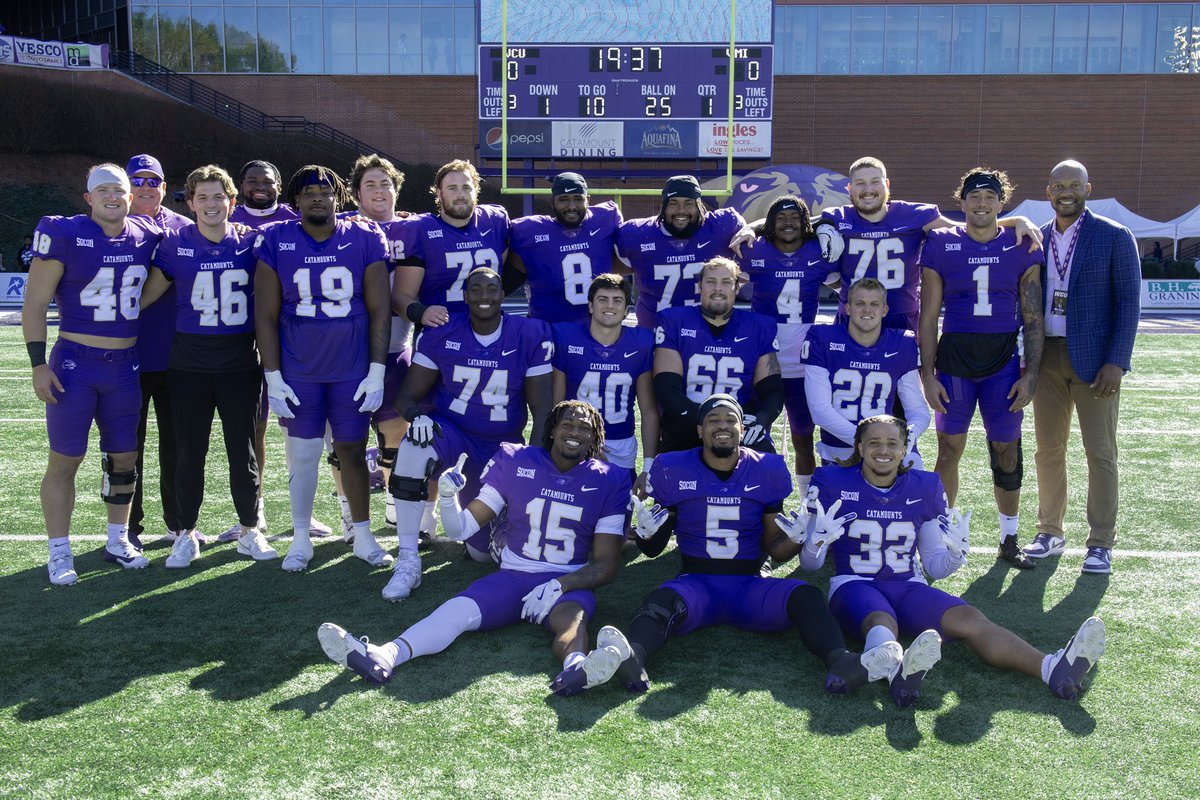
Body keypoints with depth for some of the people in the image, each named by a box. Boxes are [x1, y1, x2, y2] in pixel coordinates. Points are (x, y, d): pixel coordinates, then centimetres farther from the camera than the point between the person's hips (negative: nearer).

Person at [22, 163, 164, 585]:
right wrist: (38, 364, -10)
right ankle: (59, 551, 13)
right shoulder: (64, 235, -9)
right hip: (75, 363, -4)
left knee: (124, 458, 12)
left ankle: (118, 540, 28)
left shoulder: (147, 235, 3)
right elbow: (35, 303, -6)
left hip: (126, 365, 4)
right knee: (65, 460, 2)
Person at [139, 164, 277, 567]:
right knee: (190, 452, 7)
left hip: (241, 363, 0)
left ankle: (249, 530, 22)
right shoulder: (175, 244, 0)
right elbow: (146, 295, 6)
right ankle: (186, 534, 21)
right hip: (190, 364, 0)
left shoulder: (251, 243, 1)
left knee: (243, 451, 7)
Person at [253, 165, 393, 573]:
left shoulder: (365, 239, -2)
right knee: (303, 454, 6)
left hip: (353, 370, 0)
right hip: (298, 371, 0)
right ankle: (301, 538, 22)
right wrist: (272, 377, -4)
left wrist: (377, 371, -5)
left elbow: (379, 310, -1)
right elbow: (265, 315, 1)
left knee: (353, 450, 8)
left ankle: (363, 536, 23)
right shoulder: (275, 241, -1)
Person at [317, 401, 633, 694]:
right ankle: (384, 657, -54)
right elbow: (462, 528, 9)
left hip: (569, 584, -1)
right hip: (512, 576, 2)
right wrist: (448, 496, -13)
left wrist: (559, 585, -17)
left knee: (572, 617, -37)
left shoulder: (608, 481, 2)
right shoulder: (515, 461, 6)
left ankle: (576, 668, -72)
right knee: (459, 609, -28)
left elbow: (607, 564, 0)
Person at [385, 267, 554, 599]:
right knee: (413, 449, -38)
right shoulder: (442, 333, -7)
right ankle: (408, 562, -24)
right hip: (450, 431, 0)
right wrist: (416, 414, -27)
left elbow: (541, 409, -6)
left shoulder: (530, 335, -8)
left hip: (502, 447, 1)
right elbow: (407, 395, -3)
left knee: (484, 550, -3)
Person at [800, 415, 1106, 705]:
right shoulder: (832, 483, 2)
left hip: (908, 586, 3)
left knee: (970, 619, -26)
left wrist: (956, 552, -9)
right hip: (853, 585, -3)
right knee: (882, 622, -39)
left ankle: (1052, 668, -47)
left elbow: (935, 567, 14)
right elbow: (810, 563, 3)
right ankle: (897, 670, -73)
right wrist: (817, 541, -21)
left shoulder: (925, 488, 11)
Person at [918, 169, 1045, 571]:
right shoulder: (941, 244, 1)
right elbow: (928, 317, 2)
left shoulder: (1021, 247, 3)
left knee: (1006, 449, 6)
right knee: (949, 449, 2)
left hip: (1005, 360, 1)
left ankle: (1009, 540, 20)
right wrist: (927, 374, -3)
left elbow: (1033, 319, 5)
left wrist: (1030, 375, -2)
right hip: (954, 358, -1)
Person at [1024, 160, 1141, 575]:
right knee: (1048, 449, 9)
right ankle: (1050, 531, 21)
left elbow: (1129, 302, -5)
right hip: (1046, 356, 4)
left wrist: (1116, 362, -13)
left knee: (1100, 452, 1)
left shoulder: (1115, 237, -3)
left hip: (1094, 360, -4)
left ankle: (1101, 542, 9)